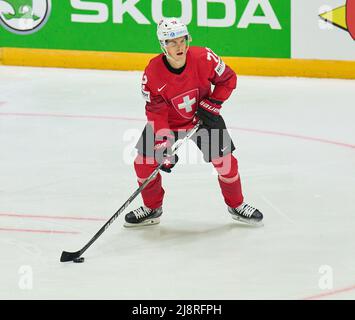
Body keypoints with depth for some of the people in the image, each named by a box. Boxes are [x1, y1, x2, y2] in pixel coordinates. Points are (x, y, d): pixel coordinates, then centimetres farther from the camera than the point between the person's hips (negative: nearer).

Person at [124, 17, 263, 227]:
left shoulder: (204, 58, -25)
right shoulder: (153, 74, -25)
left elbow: (228, 79, -6)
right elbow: (156, 113, -21)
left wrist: (212, 104, -16)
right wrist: (163, 146, -29)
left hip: (203, 117, 0)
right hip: (168, 121, 0)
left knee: (224, 160, -9)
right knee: (144, 163, -9)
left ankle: (236, 205, 16)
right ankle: (152, 208, 15)